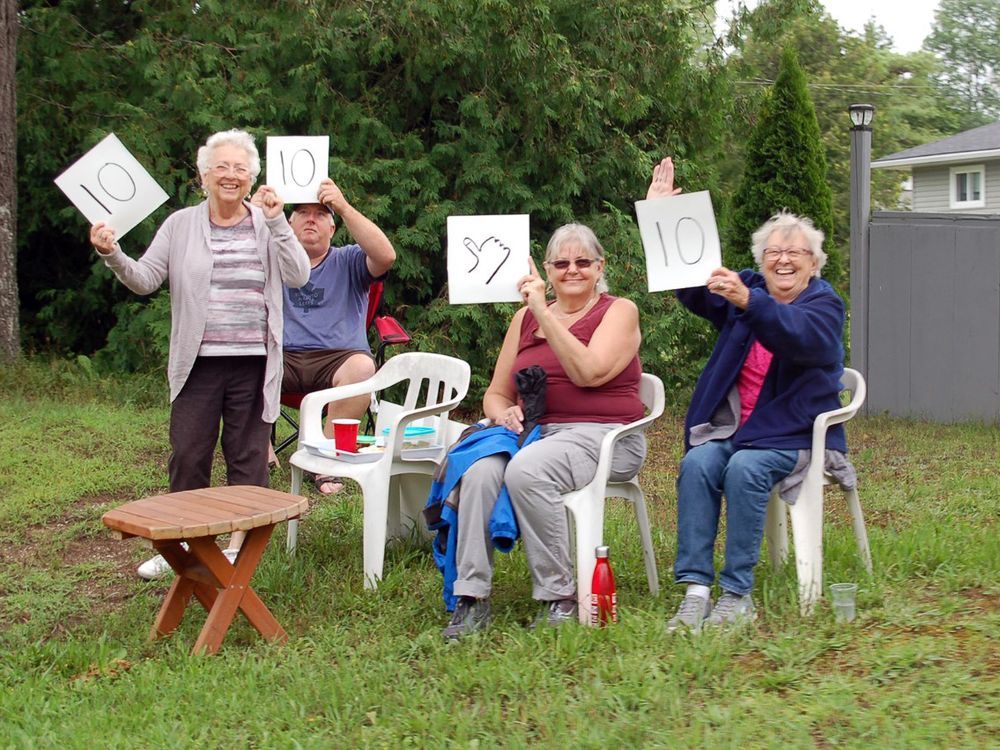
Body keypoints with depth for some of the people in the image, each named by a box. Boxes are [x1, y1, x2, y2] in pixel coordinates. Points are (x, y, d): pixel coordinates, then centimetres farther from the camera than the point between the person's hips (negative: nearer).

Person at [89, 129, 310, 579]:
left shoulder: (266, 225, 5)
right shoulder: (181, 225, 6)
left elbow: (299, 276, -7)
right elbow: (144, 281, 1)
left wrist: (276, 221, -14)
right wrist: (111, 255, -17)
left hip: (253, 363, 0)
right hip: (198, 362, 0)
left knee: (248, 457, 7)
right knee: (188, 456, 5)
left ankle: (240, 545, 18)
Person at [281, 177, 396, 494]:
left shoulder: (348, 262, 14)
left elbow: (386, 256, -8)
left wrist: (344, 207, -14)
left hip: (337, 358, -1)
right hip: (282, 358, 1)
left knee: (362, 367, -35)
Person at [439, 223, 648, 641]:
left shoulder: (619, 311, 5)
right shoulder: (526, 317, 19)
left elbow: (589, 372, -14)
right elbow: (496, 395, 19)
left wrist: (545, 312, -13)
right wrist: (505, 414, -5)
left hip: (602, 437, -4)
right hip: (536, 432, 4)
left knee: (526, 470, -35)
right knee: (479, 472, -29)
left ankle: (561, 598, -23)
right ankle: (472, 598, -25)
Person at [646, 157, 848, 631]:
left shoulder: (825, 306, -1)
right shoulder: (745, 289, 15)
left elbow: (798, 334, -24)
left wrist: (748, 301, -42)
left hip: (793, 433, -4)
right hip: (733, 427, 4)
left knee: (745, 468, -33)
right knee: (697, 464, -27)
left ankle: (737, 597, -28)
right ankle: (695, 591, -30)